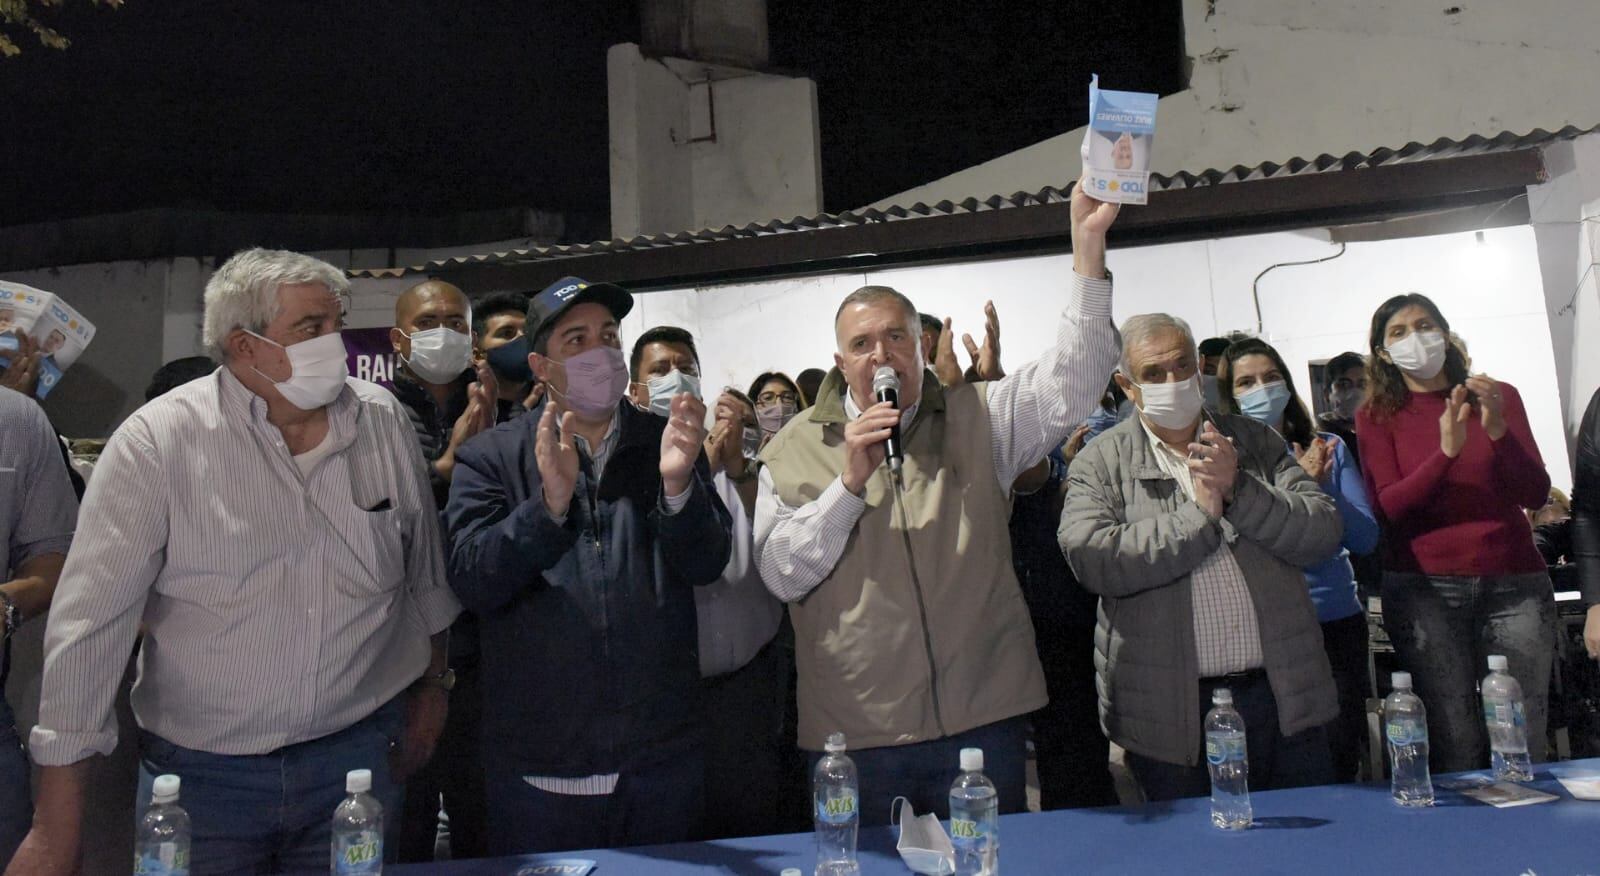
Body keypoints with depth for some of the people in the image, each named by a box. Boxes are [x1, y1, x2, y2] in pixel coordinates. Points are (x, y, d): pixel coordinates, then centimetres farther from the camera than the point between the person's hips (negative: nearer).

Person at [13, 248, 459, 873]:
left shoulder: (383, 420, -3)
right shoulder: (157, 441, -13)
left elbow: (425, 567, 9)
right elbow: (91, 620, -13)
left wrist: (432, 683, 16)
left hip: (360, 751, 2)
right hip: (202, 770, -2)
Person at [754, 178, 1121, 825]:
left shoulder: (977, 419, 7)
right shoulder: (796, 449, 4)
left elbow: (1069, 383, -8)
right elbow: (781, 575, -4)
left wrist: (1087, 244, -16)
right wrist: (852, 480, -15)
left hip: (982, 721, 1)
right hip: (854, 735, 0)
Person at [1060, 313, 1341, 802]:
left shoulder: (1255, 442, 10)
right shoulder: (1099, 464, -1)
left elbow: (1324, 533, 1)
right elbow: (1091, 557, -18)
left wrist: (1239, 490, -14)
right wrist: (1199, 514, -15)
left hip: (1284, 696, 3)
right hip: (1172, 713, -3)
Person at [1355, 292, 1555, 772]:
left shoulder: (1500, 396, 11)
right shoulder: (1377, 416, 6)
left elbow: (1536, 495, 2)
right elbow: (1387, 508, -6)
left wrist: (1497, 428, -14)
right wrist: (1446, 449, -19)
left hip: (1515, 584, 2)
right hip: (1425, 589, -2)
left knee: (1524, 739, -2)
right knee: (1455, 745, -6)